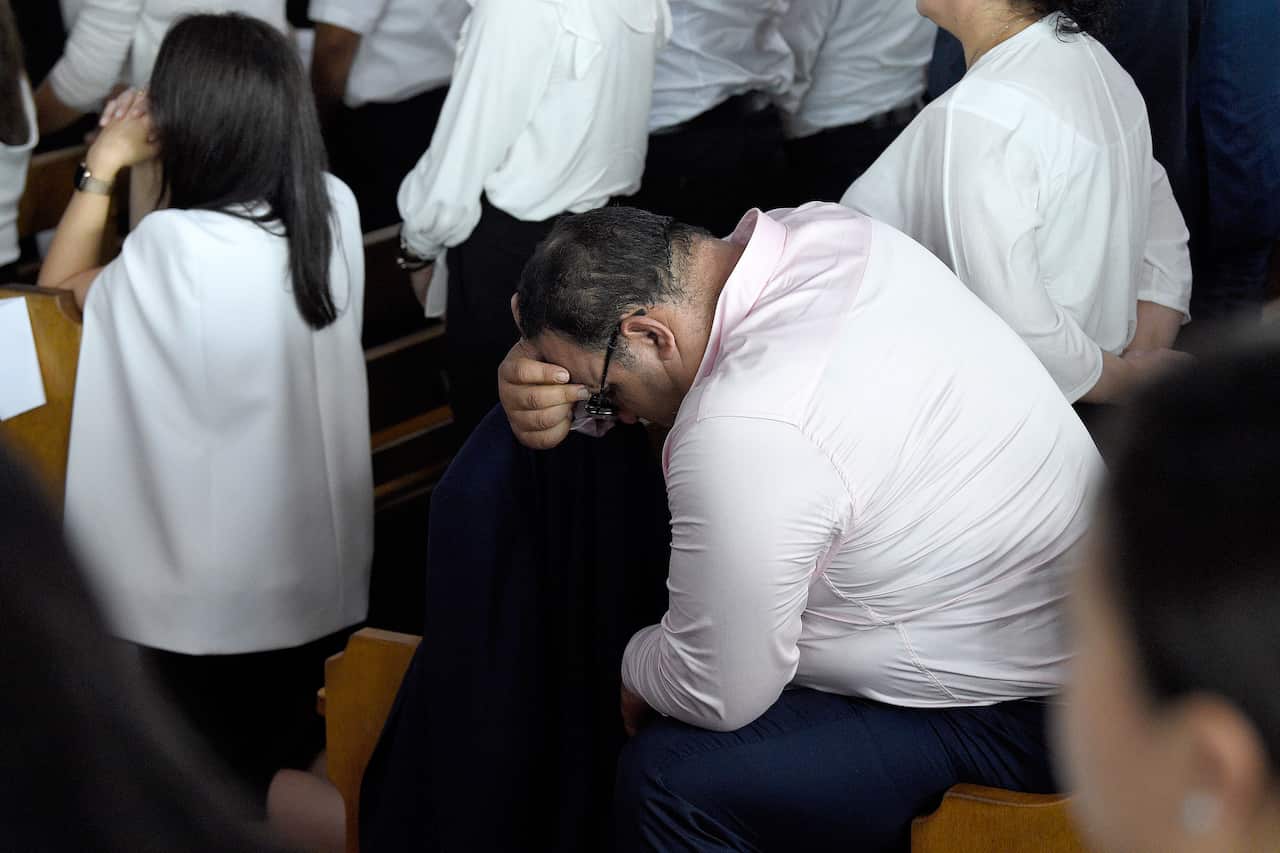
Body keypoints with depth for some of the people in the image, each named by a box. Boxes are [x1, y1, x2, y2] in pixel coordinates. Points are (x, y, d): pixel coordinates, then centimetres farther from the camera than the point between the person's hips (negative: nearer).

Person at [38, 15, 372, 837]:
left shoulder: (174, 246, -27)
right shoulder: (335, 207, -12)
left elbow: (60, 289, -7)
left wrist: (104, 167, -4)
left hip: (220, 578, -5)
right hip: (322, 551, 5)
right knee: (301, 744, 25)